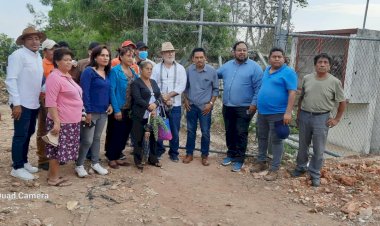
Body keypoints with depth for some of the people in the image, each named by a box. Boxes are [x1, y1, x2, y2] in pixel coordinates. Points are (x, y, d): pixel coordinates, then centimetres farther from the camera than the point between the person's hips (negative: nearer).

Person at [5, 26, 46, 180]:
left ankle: (24, 162, 29)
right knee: (20, 135, -1)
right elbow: (11, 80, -17)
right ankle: (17, 167, 10)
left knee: (28, 134, 16)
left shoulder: (38, 57, 12)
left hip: (34, 104, 8)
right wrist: (16, 103, -20)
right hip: (22, 104, -8)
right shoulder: (18, 55, -11)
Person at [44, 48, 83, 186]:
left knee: (62, 149, 14)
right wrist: (56, 122, -23)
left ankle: (53, 173, 25)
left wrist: (80, 114, 21)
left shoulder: (67, 76, 14)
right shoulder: (54, 77, -15)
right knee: (57, 148, 0)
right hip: (61, 122, -9)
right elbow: (50, 103, -19)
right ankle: (53, 178, 11)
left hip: (71, 121, 9)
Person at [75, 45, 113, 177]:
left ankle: (95, 163, 27)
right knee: (87, 140, -1)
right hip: (91, 112, -7)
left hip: (103, 112, 7)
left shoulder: (107, 73, 10)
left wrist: (110, 104, 1)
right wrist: (87, 111, -20)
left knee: (97, 138, 16)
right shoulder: (88, 71, -12)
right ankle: (79, 165, 15)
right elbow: (84, 92, -17)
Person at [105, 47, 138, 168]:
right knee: (115, 134, 3)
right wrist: (116, 110, -18)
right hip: (118, 109, -6)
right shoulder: (115, 71, -9)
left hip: (129, 110, 6)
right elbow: (112, 90, -14)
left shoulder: (133, 72, 11)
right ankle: (111, 158, 18)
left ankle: (117, 157, 27)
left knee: (125, 134, 13)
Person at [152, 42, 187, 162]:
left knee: (175, 131, 6)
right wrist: (163, 98, -14)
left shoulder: (180, 68, 3)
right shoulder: (156, 68, 2)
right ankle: (159, 150, 26)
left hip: (175, 105, 0)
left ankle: (174, 153, 21)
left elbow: (181, 86, -6)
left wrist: (169, 95, -16)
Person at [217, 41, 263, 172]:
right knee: (229, 132, 15)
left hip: (244, 108, -5)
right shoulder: (227, 66, 9)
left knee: (241, 134, 2)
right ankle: (231, 154, 30)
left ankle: (239, 159, 13)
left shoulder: (254, 67, -7)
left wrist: (254, 104, -14)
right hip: (227, 106, 5)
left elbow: (259, 88, -10)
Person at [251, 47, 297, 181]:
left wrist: (288, 112, -23)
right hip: (262, 112, 7)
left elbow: (292, 93, -16)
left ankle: (274, 169, 11)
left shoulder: (288, 72, -10)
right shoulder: (267, 70, 12)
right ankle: (261, 162, 31)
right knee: (262, 138, 16)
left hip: (278, 113, -7)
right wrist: (257, 105, 18)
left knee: (276, 141, 1)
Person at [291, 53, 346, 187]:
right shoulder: (307, 79, 2)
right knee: (303, 146, 16)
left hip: (321, 118, -3)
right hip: (304, 116, 3)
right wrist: (298, 114, 11)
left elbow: (342, 102, 0)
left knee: (318, 149, 4)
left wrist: (337, 119, -3)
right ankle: (301, 167, 34)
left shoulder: (335, 82, -7)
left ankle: (315, 174, 19)